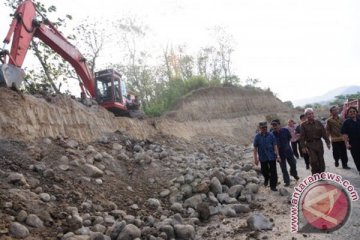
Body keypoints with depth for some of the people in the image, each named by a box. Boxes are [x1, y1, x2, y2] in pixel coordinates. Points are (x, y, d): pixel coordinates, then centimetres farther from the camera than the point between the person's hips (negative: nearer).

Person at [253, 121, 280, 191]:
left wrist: (277, 155, -7)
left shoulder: (271, 135, -5)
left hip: (272, 157, 0)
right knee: (264, 171, 11)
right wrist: (255, 158, -3)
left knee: (273, 172, 0)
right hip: (263, 157, 1)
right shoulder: (257, 136, -4)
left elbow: (275, 146, -3)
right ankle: (266, 178, 44)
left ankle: (273, 186, 14)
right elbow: (255, 148, -1)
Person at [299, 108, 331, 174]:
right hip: (310, 145, -2)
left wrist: (327, 142, -3)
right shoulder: (304, 125, -1)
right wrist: (303, 147, -10)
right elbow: (302, 137, -3)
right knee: (313, 160, -12)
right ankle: (315, 174, 6)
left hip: (319, 143, 2)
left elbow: (324, 133, 4)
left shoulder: (318, 123, 4)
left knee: (321, 160, 8)